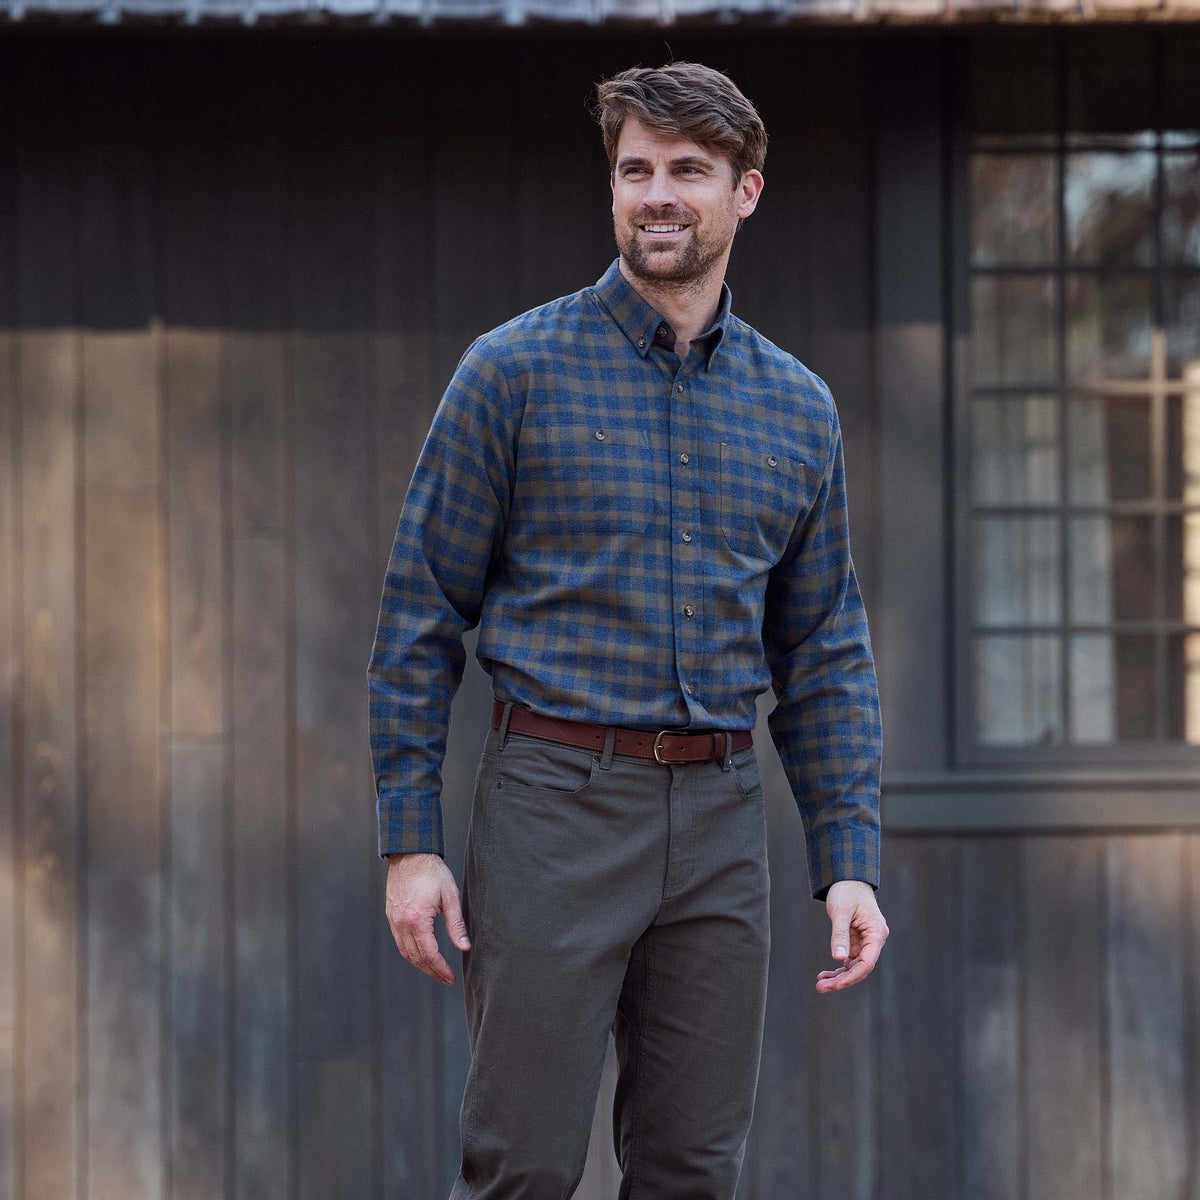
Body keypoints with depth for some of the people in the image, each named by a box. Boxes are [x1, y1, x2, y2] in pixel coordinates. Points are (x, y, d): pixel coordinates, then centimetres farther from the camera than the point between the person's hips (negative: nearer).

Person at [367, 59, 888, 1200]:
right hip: (554, 805, -4)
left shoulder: (796, 407, 10)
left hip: (719, 827, 4)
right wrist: (409, 841, -7)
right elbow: (419, 614, -1)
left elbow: (824, 654, 13)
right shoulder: (517, 369, -2)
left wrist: (848, 861, 4)